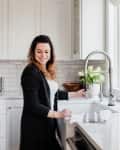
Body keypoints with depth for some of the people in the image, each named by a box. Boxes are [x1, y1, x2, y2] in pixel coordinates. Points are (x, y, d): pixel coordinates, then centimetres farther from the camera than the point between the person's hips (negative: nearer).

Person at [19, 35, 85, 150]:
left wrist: (75, 94, 22)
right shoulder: (30, 72, -18)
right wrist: (57, 114, -23)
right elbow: (33, 105, -21)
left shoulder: (47, 71, 7)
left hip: (47, 122, 8)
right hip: (35, 125, -8)